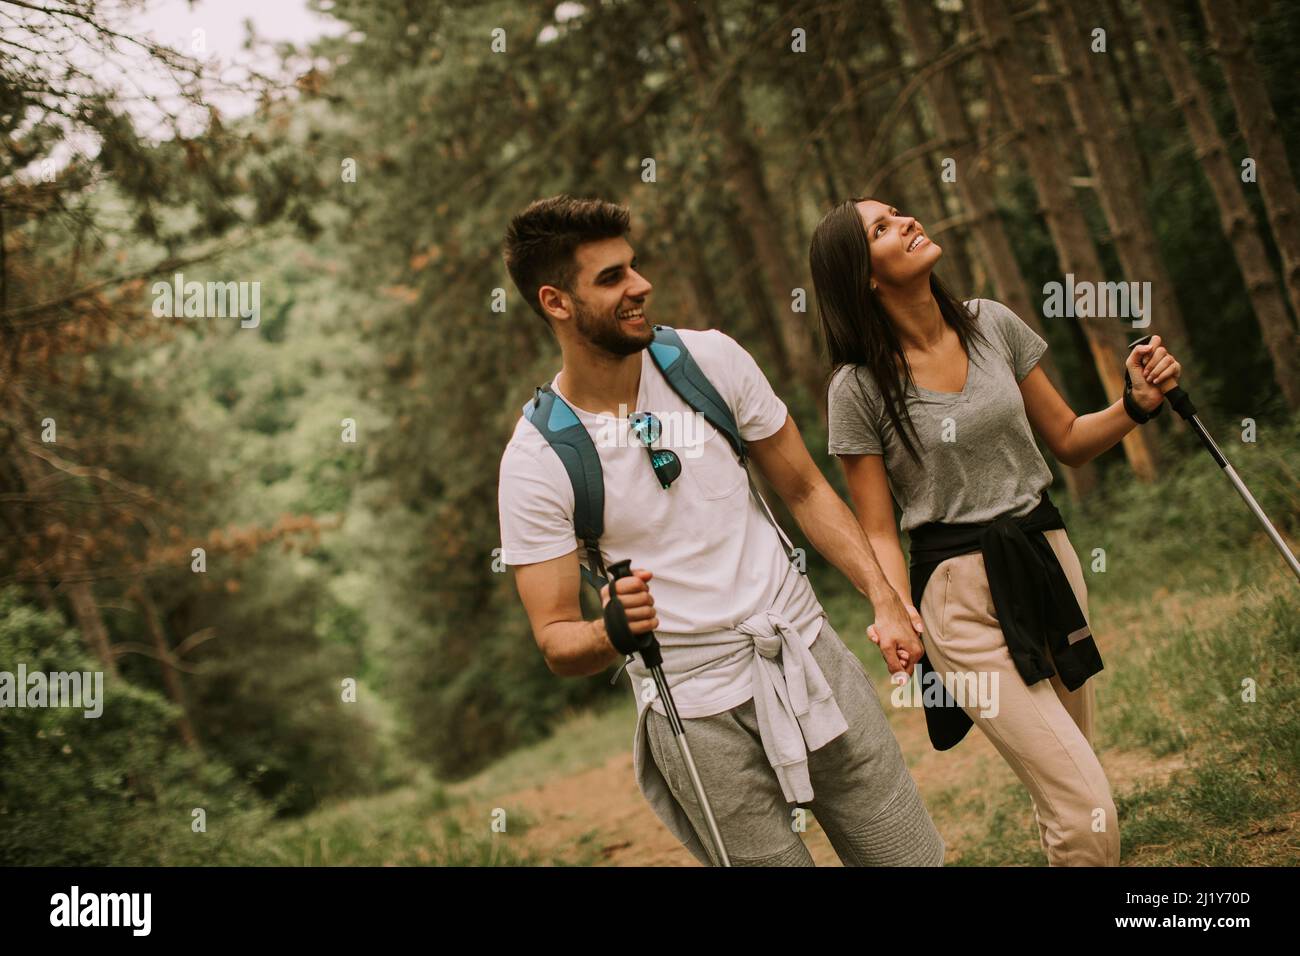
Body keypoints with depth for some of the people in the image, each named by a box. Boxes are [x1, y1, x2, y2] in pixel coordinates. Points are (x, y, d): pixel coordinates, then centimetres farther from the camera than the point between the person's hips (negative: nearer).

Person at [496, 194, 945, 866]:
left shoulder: (711, 359, -2)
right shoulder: (535, 462, -11)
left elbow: (805, 490, 7)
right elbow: (557, 643, -8)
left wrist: (885, 600, -2)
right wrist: (612, 632, -31)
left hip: (809, 654, 3)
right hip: (697, 709, -3)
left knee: (913, 858, 6)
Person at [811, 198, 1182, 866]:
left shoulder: (993, 324, 5)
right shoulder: (858, 387, -8)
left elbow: (1068, 441, 13)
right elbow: (879, 533, -6)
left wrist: (1136, 403, -5)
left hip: (1049, 560, 5)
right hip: (960, 592, -5)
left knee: (1065, 802, 13)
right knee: (1088, 818, -14)